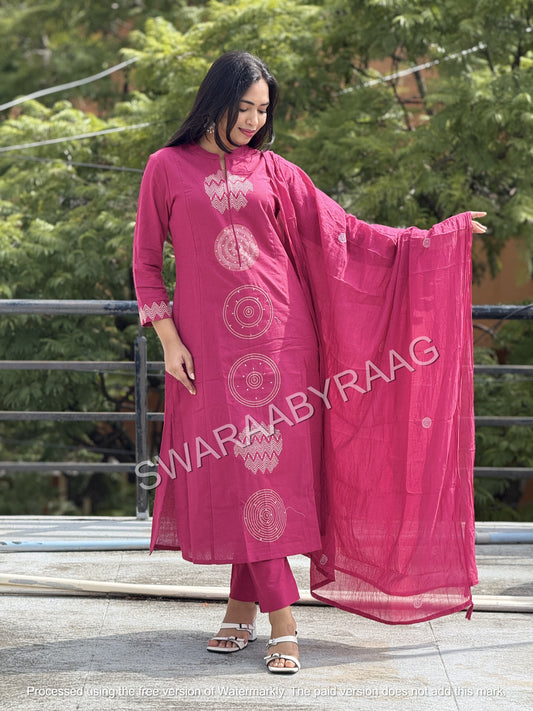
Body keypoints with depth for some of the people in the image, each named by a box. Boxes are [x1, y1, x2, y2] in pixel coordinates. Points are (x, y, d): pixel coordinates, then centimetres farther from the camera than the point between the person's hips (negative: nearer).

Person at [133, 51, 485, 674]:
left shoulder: (271, 172, 9)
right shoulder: (168, 168, 4)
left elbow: (339, 230, 9)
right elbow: (147, 259, 6)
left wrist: (431, 238, 5)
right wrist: (169, 340, -3)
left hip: (277, 336, 2)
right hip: (210, 341, -1)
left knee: (265, 464, -4)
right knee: (231, 469, -4)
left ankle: (243, 605, 5)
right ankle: (279, 619, 2)